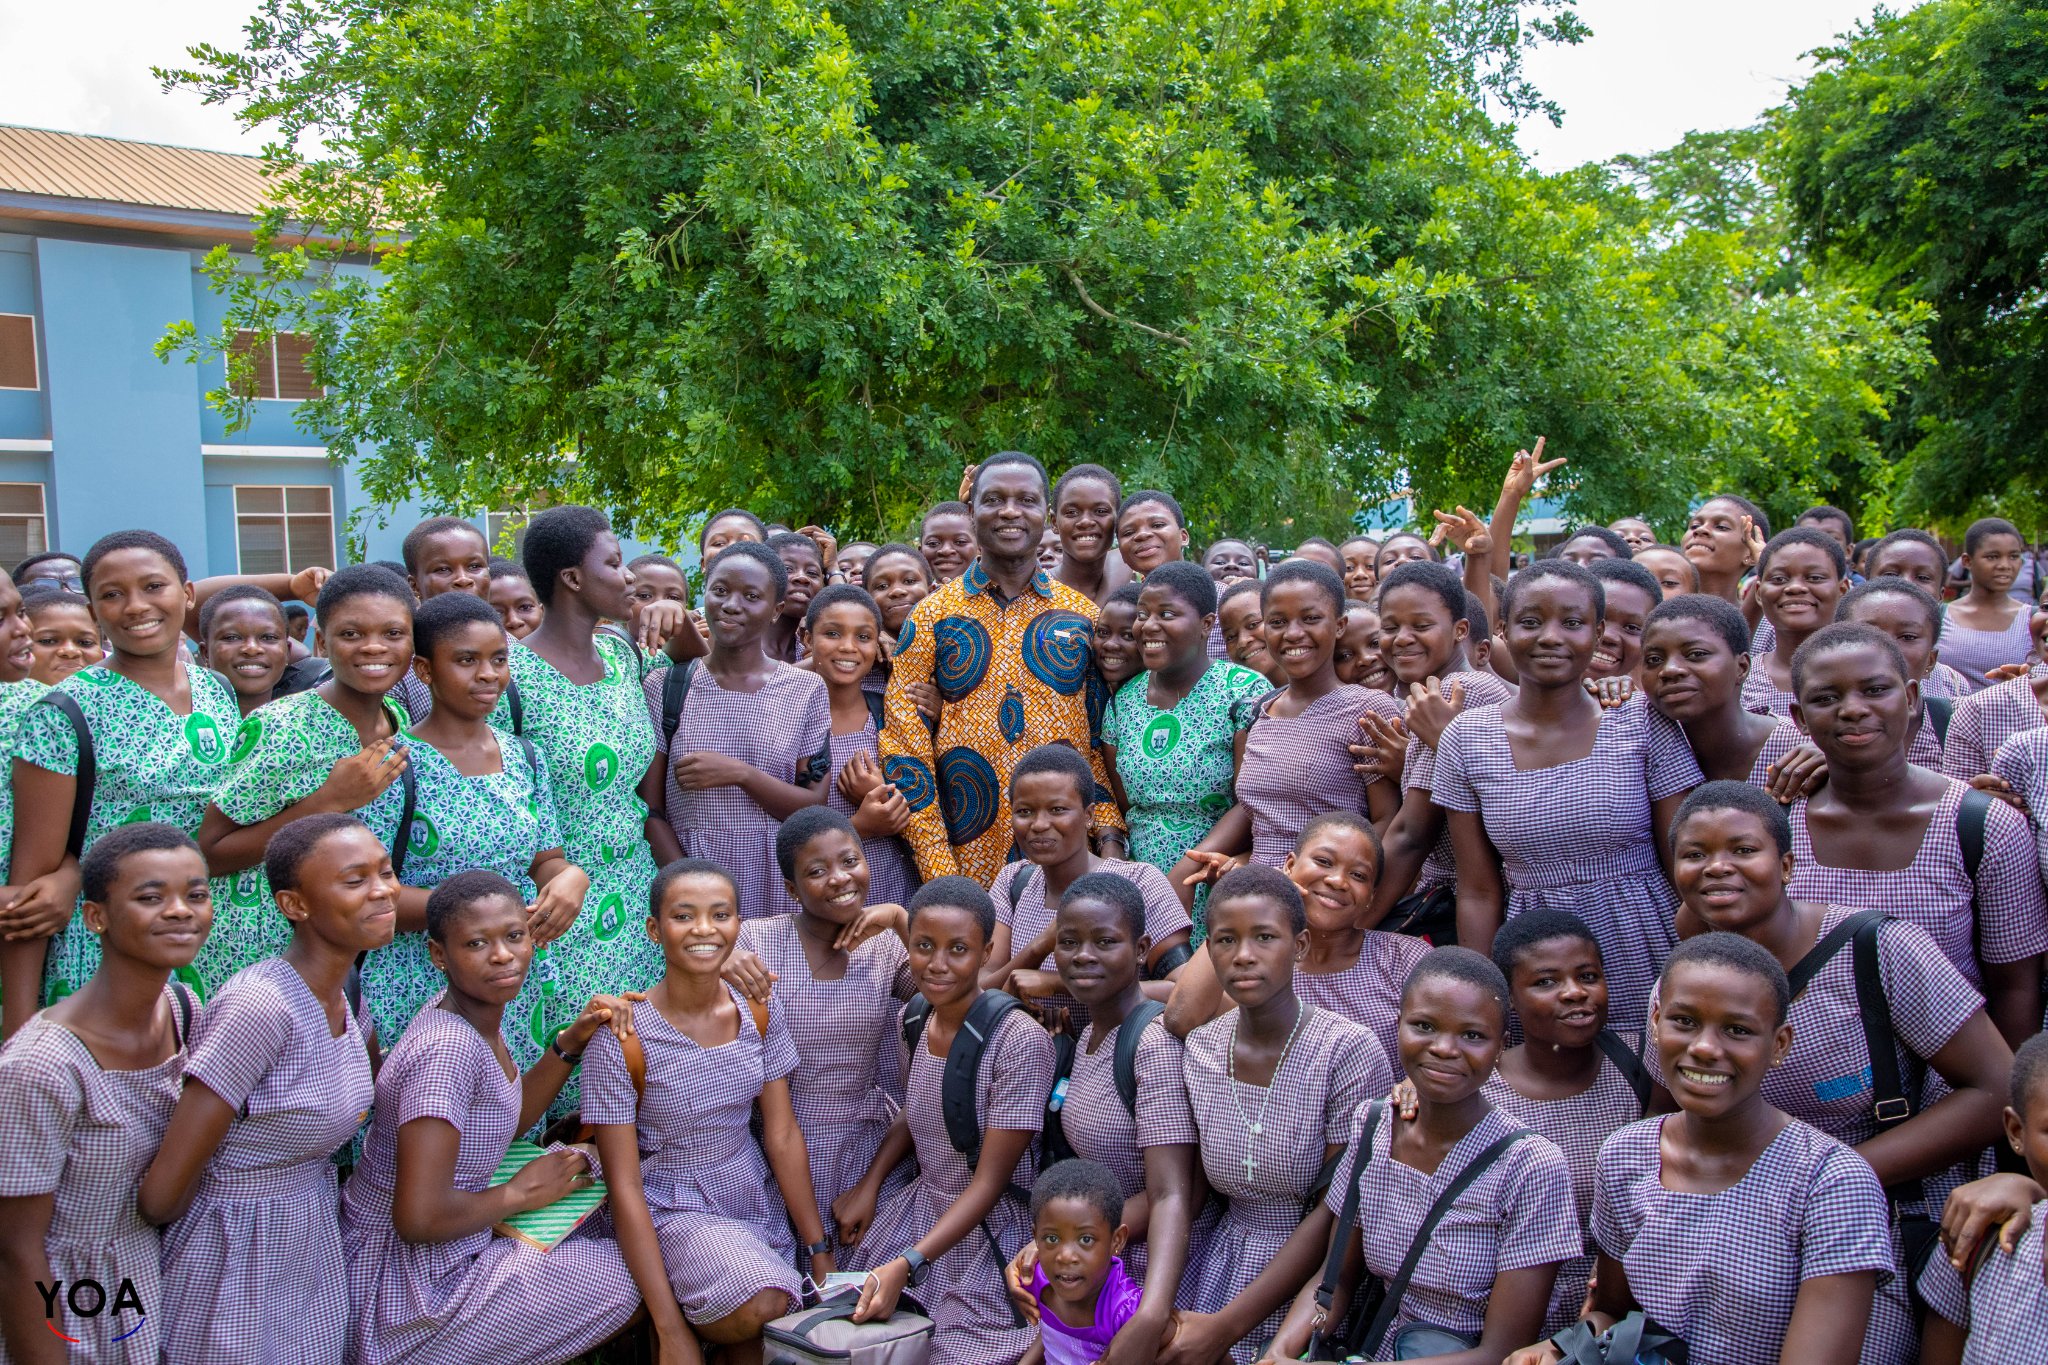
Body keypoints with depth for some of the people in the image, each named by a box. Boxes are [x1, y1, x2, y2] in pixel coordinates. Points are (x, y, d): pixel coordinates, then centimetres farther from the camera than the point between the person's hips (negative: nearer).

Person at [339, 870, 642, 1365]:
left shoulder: (477, 1011, 0)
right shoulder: (449, 1050, -28)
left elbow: (502, 1122, 14)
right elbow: (420, 1217, -32)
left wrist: (573, 1041, 1)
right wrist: (520, 1193, -16)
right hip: (409, 1284, -9)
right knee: (628, 1276, -2)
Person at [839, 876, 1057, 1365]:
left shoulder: (1020, 1041, -22)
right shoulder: (913, 1018, -2)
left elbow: (989, 1181, -20)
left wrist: (906, 1265, -26)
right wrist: (869, 1185, 5)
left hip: (990, 1229, -5)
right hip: (920, 1209, 6)